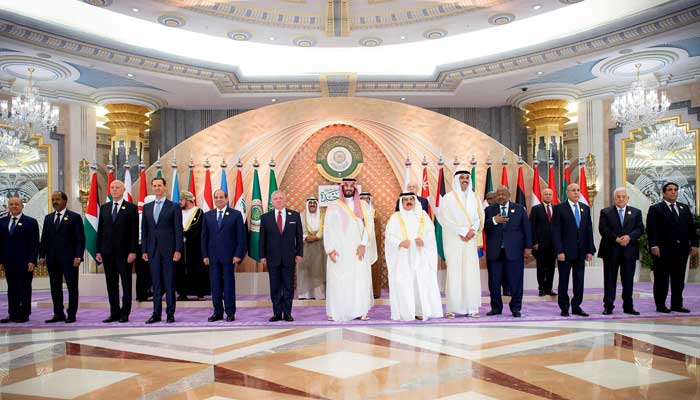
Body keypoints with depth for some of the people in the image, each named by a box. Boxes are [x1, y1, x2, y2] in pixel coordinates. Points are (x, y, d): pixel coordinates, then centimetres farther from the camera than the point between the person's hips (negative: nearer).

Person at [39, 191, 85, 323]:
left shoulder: (75, 217, -2)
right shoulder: (48, 218, 14)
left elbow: (80, 239, -6)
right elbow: (44, 239, 14)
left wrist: (78, 256, -14)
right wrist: (42, 256, 4)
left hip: (69, 258, -5)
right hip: (52, 259, 5)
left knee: (72, 287, 0)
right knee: (55, 287, 8)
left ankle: (71, 314, 6)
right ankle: (58, 314, 16)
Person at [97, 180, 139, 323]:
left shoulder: (131, 208, -1)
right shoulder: (104, 207, 12)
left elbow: (134, 232, -5)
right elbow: (100, 230, 11)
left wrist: (133, 252, -12)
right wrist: (98, 251, 5)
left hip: (124, 252, -4)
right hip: (108, 252, 4)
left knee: (126, 284, 2)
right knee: (111, 284, 8)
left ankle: (125, 313, 8)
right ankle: (114, 313, 16)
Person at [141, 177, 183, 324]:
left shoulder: (174, 207, 0)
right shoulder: (147, 207, 13)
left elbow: (178, 230, -4)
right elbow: (144, 230, 13)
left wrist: (178, 250, -10)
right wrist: (144, 250, 6)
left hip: (168, 250, -4)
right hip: (153, 250, 4)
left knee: (169, 283, 0)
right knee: (156, 283, 8)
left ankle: (170, 313, 7)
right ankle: (156, 313, 14)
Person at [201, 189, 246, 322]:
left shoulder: (236, 214, 1)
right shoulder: (208, 215, 11)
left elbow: (241, 236, -2)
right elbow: (204, 236, 10)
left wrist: (238, 254, -9)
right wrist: (205, 255, 2)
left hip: (229, 255, -3)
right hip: (213, 256, 3)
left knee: (229, 284, 1)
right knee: (215, 285, 5)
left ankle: (230, 313, 10)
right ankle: (218, 312, 14)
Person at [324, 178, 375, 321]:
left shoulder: (363, 206, 10)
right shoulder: (333, 206, 5)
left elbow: (369, 225, 1)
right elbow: (328, 229, 0)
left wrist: (363, 244, -12)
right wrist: (330, 249, -11)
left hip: (358, 250, 2)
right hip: (339, 251, -1)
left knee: (360, 279, -1)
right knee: (338, 281, -2)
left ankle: (360, 311, 5)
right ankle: (336, 312, 4)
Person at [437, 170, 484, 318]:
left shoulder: (474, 198, 14)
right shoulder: (448, 198, 2)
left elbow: (479, 218, 9)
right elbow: (444, 218, -7)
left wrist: (473, 230, -10)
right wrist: (463, 231, -12)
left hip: (470, 240, 4)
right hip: (453, 240, -4)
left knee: (471, 272, 0)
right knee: (453, 273, -6)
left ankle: (471, 308, 3)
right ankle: (451, 309, -3)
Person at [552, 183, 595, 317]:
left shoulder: (585, 208, 10)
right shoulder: (559, 208, -4)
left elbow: (589, 230, 10)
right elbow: (556, 231, -8)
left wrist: (590, 250, 3)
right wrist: (559, 251, -14)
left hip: (581, 252, 4)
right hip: (565, 251, -4)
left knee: (579, 281, 8)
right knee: (564, 281, 4)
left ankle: (576, 307, 18)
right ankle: (564, 308, 14)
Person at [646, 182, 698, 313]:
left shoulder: (685, 208, 16)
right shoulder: (655, 209, 0)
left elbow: (691, 228, 14)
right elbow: (651, 229, -8)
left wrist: (694, 244, 6)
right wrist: (654, 246, -16)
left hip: (682, 250, 5)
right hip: (663, 250, -5)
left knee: (679, 279, 8)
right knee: (661, 279, 1)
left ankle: (677, 305, 17)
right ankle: (660, 306, 7)